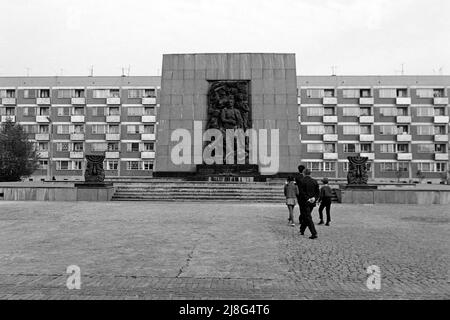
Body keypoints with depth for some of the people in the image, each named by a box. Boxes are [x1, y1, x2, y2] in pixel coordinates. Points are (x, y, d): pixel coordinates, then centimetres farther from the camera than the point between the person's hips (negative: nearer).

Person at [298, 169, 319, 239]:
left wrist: (307, 199, -14)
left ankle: (314, 233, -10)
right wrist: (314, 198, -7)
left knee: (308, 218, -2)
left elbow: (302, 192, -16)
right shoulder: (314, 181, 5)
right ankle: (302, 230, 32)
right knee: (306, 216, 19)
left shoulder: (302, 181, -9)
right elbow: (318, 192, 3)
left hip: (305, 202, -5)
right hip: (312, 202, 5)